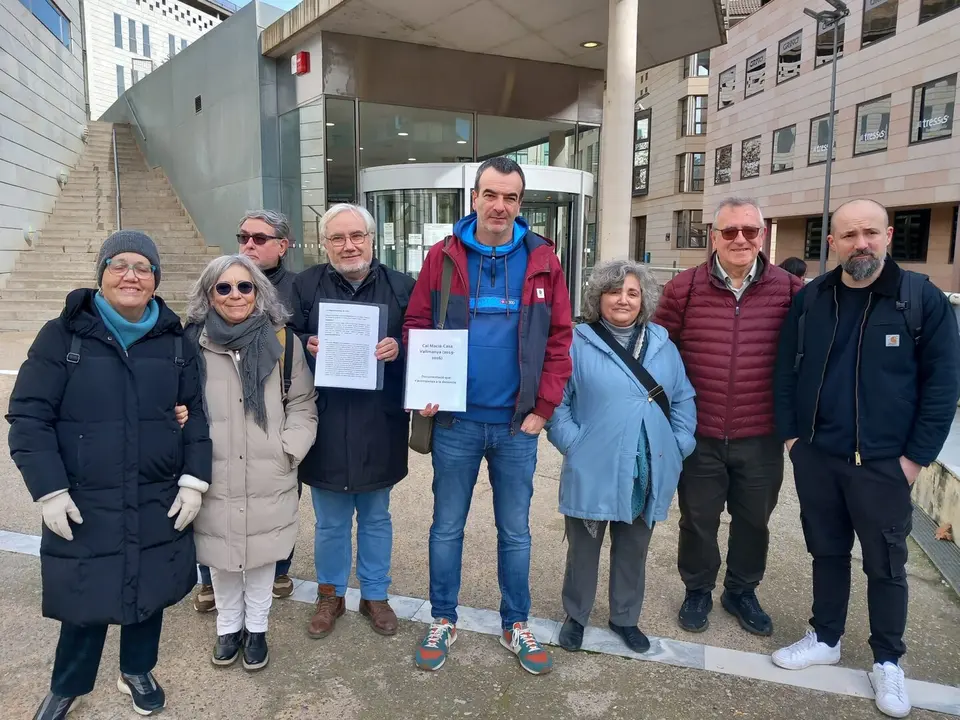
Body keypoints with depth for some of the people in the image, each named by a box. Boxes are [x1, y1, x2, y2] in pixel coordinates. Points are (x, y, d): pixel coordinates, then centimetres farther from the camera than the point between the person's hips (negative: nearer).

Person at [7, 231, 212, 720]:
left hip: (159, 503, 2)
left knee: (150, 590, 15)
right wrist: (49, 490, -12)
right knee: (86, 597, 10)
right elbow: (29, 416, -6)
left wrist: (194, 480, -3)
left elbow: (196, 414, 4)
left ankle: (137, 670, 41)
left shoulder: (174, 340, 2)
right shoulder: (63, 335, -5)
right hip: (84, 505, -2)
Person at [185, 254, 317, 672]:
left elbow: (303, 403, 2)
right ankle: (228, 627, 38)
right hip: (213, 477, 1)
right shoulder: (193, 343, -3)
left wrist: (289, 452, -6)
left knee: (262, 556, 13)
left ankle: (257, 628, 35)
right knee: (221, 557, 15)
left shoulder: (282, 341, -3)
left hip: (268, 478, 0)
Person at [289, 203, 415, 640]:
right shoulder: (305, 285, 3)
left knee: (376, 517, 16)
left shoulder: (401, 286, 3)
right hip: (326, 425, 0)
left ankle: (375, 595, 35)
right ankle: (330, 595, 35)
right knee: (330, 521, 12)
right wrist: (307, 346, -15)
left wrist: (398, 348, -16)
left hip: (379, 425, 1)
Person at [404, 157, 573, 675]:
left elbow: (559, 337, -1)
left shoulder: (542, 259, 0)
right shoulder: (443, 256, -1)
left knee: (515, 531, 14)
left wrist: (543, 408, -6)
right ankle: (443, 622, 33)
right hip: (455, 422, 0)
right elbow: (416, 326, 1)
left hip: (516, 423, 1)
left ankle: (515, 626, 33)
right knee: (447, 527, 13)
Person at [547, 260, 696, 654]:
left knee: (634, 549, 19)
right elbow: (556, 400, -7)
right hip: (593, 471, -4)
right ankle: (576, 616, 34)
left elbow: (683, 400, 12)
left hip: (649, 472, 4)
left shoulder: (663, 345, 7)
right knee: (584, 547, 13)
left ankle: (625, 618, 39)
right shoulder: (578, 344, -7)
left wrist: (679, 445, 3)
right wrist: (574, 444, -14)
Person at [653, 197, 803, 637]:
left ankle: (742, 592, 42)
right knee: (698, 520, 15)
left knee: (753, 519, 18)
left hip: (761, 438, 1)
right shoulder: (684, 288, -5)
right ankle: (697, 591, 38)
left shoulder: (789, 290, -3)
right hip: (698, 435, -1)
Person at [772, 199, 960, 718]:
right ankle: (825, 638, 35)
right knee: (827, 552, 17)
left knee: (885, 565, 11)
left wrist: (916, 457, -9)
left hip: (884, 464, -2)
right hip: (815, 457, 3)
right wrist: (791, 435, 0)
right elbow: (786, 370, 6)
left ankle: (887, 661, 30)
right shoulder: (809, 300, 1)